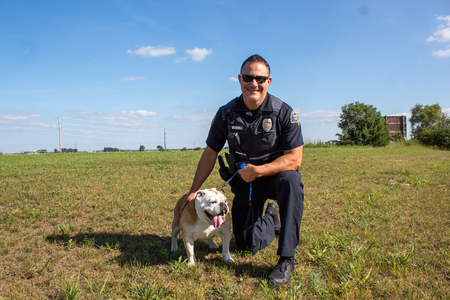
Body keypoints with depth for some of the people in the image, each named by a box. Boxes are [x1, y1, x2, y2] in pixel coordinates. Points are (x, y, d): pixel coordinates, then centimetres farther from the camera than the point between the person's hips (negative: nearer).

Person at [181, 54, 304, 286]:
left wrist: (258, 170, -27)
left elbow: (295, 159, -18)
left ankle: (286, 259, -26)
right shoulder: (226, 114, -8)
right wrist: (193, 191, 0)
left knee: (291, 181, -39)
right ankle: (271, 220, 30)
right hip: (245, 181, 2)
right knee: (247, 245, -5)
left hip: (276, 174, -2)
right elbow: (210, 154, 1)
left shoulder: (284, 112, -15)